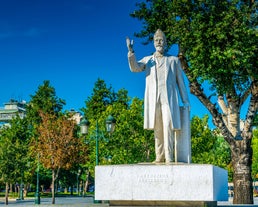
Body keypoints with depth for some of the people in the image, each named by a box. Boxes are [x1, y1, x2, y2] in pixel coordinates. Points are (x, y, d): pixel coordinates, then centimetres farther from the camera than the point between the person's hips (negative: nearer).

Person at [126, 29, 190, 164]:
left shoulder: (174, 60, 14)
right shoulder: (148, 60, 18)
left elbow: (180, 82, 12)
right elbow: (134, 68, -1)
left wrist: (185, 101, 6)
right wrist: (130, 51, -15)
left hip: (169, 98, -2)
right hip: (153, 99, 2)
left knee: (168, 126, -13)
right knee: (157, 128, 1)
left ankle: (169, 157, -13)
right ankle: (159, 157, 4)